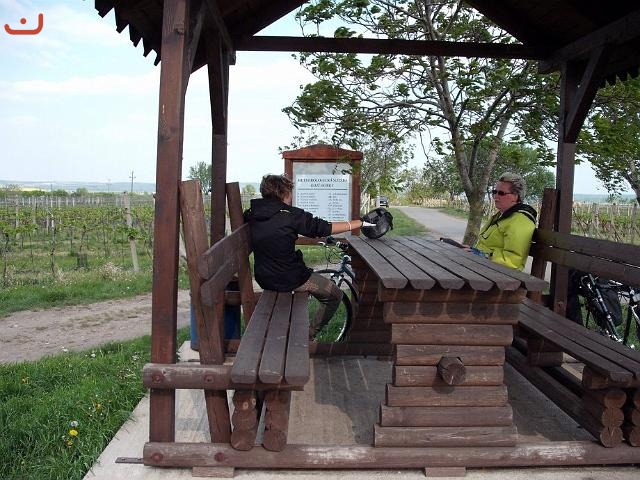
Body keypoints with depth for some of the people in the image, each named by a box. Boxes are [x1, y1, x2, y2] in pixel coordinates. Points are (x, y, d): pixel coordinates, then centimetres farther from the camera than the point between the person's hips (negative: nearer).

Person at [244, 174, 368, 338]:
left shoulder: (252, 215, -2)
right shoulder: (291, 215, -18)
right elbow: (325, 228, -16)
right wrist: (360, 222, -7)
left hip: (264, 279, 7)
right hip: (290, 279, -7)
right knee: (335, 295, 11)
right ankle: (308, 336, 17)